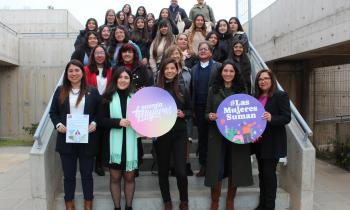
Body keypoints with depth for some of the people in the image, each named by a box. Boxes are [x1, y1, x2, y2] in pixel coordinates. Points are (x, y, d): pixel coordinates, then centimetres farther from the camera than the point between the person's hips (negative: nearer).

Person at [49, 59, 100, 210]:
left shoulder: (92, 91, 3)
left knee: (87, 174, 10)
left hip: (87, 139, -1)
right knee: (69, 174, 11)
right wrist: (58, 125, -9)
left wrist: (94, 123, -13)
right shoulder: (60, 91, 6)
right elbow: (53, 112, 8)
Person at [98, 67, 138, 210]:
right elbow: (101, 120, -5)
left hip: (131, 142, 0)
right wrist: (118, 122, -19)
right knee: (115, 177, 11)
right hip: (114, 143, 0)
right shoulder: (108, 97, -1)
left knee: (129, 176, 13)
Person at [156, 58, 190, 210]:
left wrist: (183, 114, -7)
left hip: (179, 133, 1)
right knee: (163, 169, 11)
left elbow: (190, 110, 12)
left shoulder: (182, 89, 5)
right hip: (161, 133, 0)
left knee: (181, 170, -4)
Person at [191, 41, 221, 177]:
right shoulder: (194, 69, 13)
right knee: (201, 136, 9)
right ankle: (203, 165, 19)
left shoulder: (218, 67, 0)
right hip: (199, 107, 4)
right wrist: (192, 109, 3)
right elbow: (192, 89, 9)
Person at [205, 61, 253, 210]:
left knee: (235, 168, 7)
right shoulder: (213, 90, 4)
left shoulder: (241, 90, 6)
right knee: (217, 169, 1)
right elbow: (207, 113, 6)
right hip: (217, 135, -1)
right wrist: (210, 116, -17)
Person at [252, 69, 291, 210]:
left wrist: (271, 118, -30)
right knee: (262, 173, 13)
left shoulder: (281, 96, -7)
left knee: (269, 173, -2)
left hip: (272, 142, -6)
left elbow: (287, 118, -12)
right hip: (258, 141, 6)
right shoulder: (256, 97, 11)